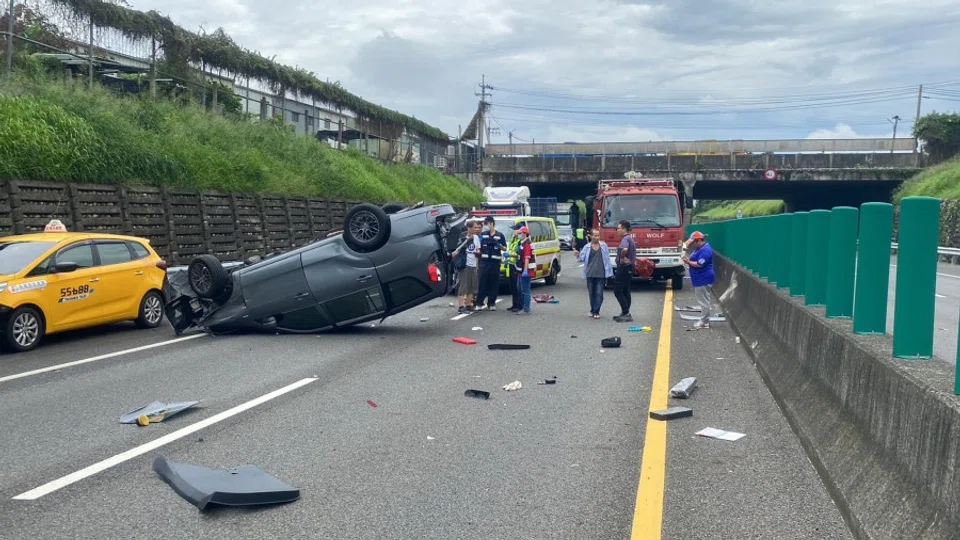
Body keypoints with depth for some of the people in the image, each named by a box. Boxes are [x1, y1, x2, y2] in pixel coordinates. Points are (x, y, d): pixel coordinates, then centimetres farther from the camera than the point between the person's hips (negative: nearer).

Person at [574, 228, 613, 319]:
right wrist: (577, 255, -22)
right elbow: (582, 258, 0)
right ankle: (592, 310, 23)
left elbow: (607, 258, 10)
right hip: (590, 274, 1)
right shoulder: (587, 247, 4)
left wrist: (609, 270, 7)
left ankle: (596, 311, -1)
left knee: (599, 293, -5)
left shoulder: (603, 245, 6)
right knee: (591, 293, 9)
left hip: (601, 274, -1)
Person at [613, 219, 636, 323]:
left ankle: (626, 313, -10)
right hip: (629, 268, 10)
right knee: (625, 291, 13)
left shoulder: (625, 239, -18)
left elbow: (624, 249, -39)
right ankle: (625, 313, 17)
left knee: (618, 291, -8)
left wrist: (622, 257, -23)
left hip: (623, 268, -10)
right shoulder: (630, 238, 15)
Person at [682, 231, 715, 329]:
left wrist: (688, 262, -14)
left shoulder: (705, 250, -20)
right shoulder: (700, 248, 14)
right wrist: (688, 259, 2)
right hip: (700, 279, 11)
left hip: (704, 280, -11)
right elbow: (695, 260, 22)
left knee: (704, 301, -5)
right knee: (704, 301, 16)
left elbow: (700, 264, -24)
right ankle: (704, 320, 22)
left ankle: (704, 322, 0)